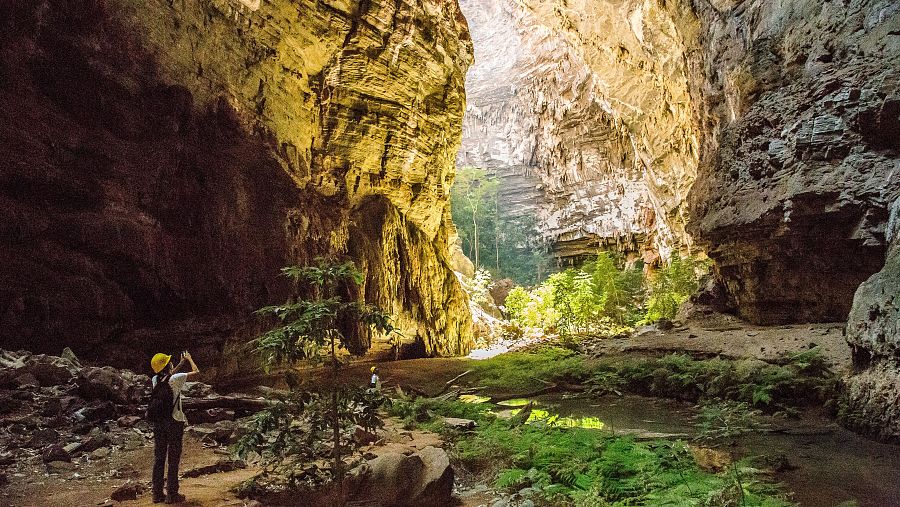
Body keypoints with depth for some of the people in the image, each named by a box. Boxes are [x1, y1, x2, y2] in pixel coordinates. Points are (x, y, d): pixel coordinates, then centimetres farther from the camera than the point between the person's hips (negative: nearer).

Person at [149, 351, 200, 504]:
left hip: (158, 422, 6)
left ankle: (157, 494, 19)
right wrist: (189, 358, 11)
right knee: (173, 458, 3)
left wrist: (181, 363, 26)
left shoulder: (156, 379, 1)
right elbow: (196, 371, -5)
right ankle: (172, 494, 9)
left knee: (158, 457, 12)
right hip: (174, 421, -6)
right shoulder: (176, 379, -16)